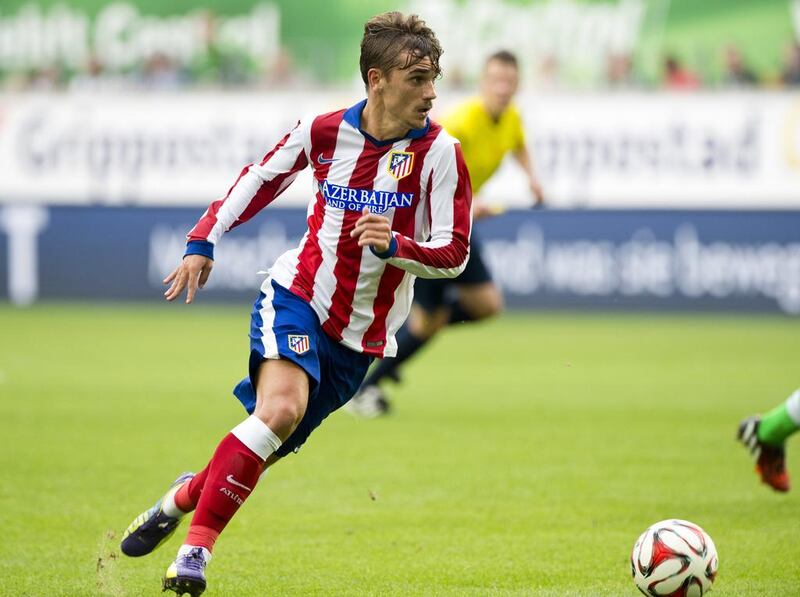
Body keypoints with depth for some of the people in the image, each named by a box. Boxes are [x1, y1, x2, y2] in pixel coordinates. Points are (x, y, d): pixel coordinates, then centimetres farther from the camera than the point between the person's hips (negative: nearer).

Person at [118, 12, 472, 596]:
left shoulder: (439, 152, -11)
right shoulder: (324, 130, -6)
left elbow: (453, 253, -9)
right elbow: (260, 177, 12)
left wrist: (393, 245, -28)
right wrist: (204, 241, 7)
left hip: (362, 332, 1)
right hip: (297, 292, -1)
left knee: (278, 441, 1)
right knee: (280, 407, -26)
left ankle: (188, 494, 31)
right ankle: (195, 548, -18)